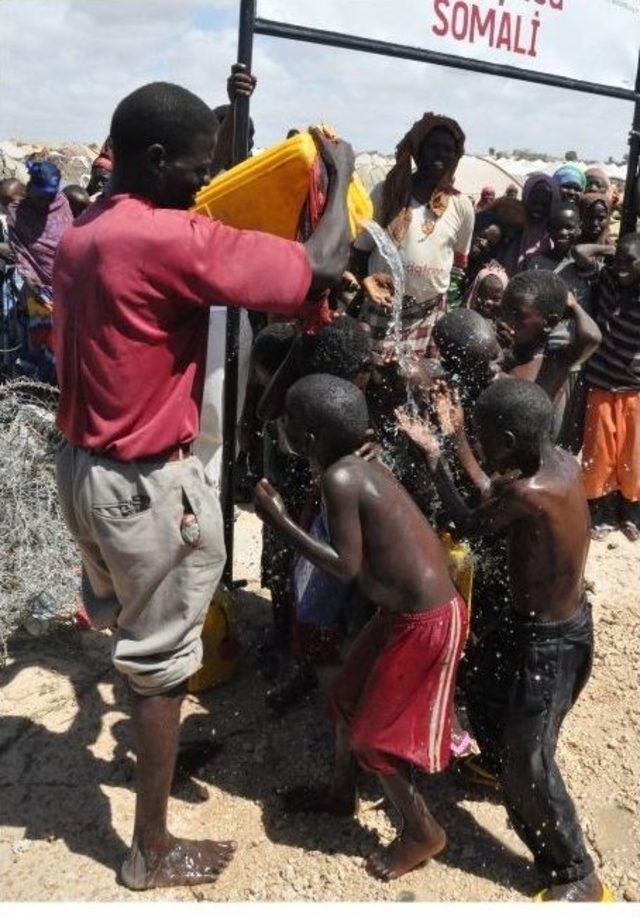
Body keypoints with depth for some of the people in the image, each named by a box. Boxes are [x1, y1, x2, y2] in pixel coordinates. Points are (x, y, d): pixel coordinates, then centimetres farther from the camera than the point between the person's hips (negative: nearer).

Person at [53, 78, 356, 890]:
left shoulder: (81, 233, 5)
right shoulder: (170, 239, -23)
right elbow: (322, 268, -23)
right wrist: (340, 175, -4)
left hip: (84, 466, 9)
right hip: (146, 484, -9)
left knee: (130, 633, 28)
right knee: (160, 659, 8)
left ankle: (151, 751, 54)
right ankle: (153, 852, 27)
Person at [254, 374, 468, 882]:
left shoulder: (339, 479, -22)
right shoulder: (369, 465, 4)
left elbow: (346, 568, -20)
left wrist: (280, 521, -16)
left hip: (423, 622, -9)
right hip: (409, 609, 9)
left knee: (372, 733, 9)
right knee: (346, 696, 23)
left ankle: (424, 832, 30)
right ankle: (342, 793, 45)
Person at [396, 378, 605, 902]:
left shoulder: (528, 493, -33)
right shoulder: (563, 463, -8)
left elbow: (470, 525, -14)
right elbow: (497, 501, 7)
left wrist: (434, 456, -6)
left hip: (550, 640, -9)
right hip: (549, 620, 9)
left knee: (530, 764, 4)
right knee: (483, 689, 30)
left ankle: (577, 877, 24)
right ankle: (499, 767, 58)